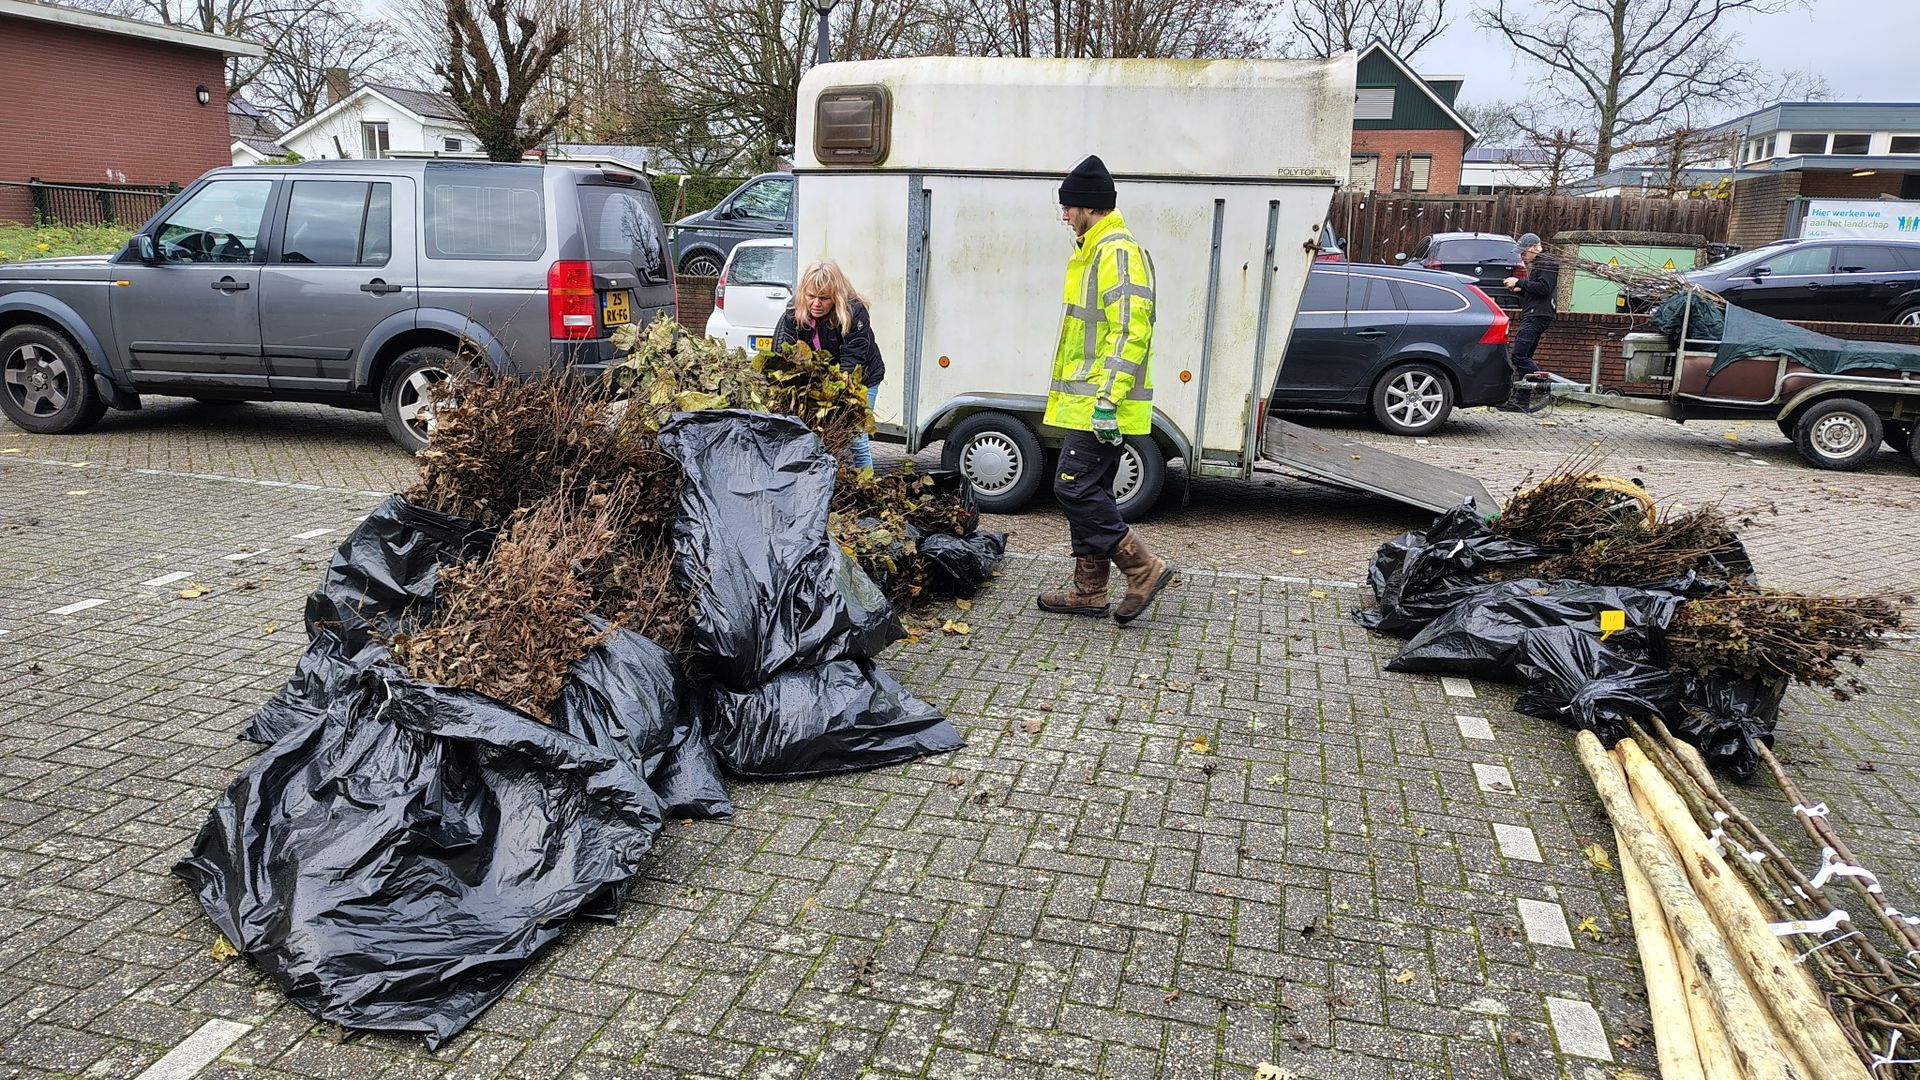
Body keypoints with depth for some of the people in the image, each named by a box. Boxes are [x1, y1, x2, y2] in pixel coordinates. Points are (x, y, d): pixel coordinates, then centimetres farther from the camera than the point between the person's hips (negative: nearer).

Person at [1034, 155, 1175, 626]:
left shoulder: (1119, 253, -14)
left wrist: (1108, 399, -26)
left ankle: (1144, 567, -3)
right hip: (1088, 403, 11)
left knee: (1075, 488, -11)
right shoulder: (1093, 252, 19)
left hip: (1099, 406, -11)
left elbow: (1130, 333, -23)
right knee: (1087, 492, 12)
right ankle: (1089, 591, 19)